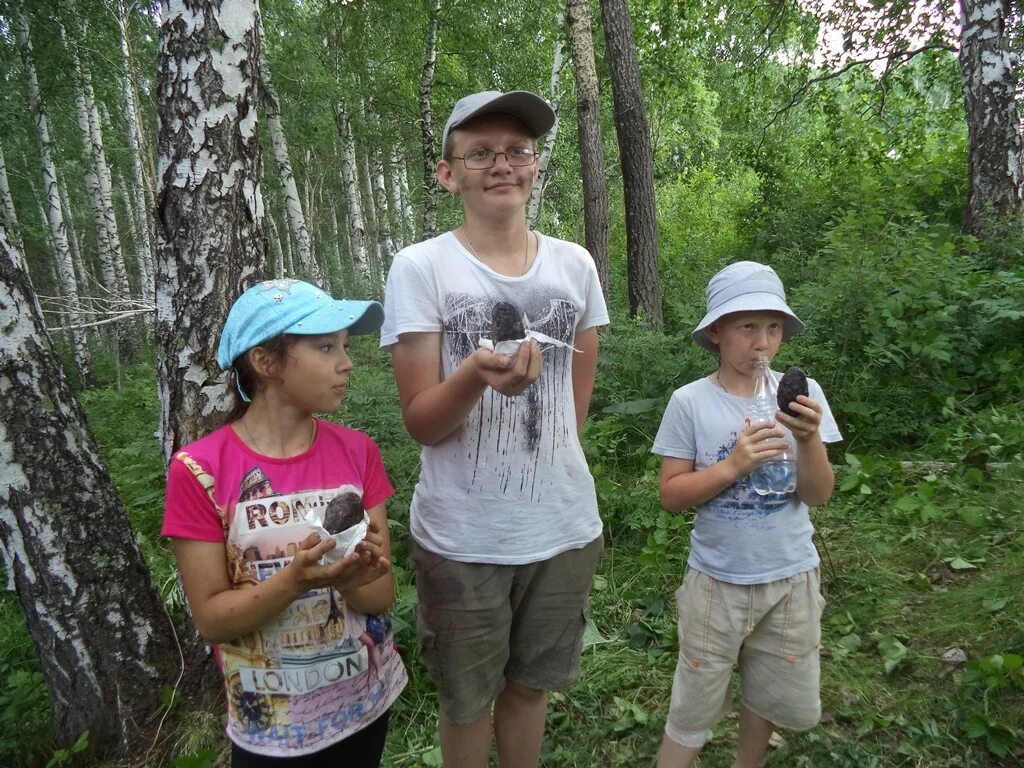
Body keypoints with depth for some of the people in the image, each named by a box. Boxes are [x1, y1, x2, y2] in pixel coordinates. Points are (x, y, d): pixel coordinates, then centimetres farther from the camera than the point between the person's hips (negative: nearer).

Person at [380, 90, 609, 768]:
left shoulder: (576, 265, 1)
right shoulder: (419, 267, -11)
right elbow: (421, 423, -13)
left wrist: (547, 474, 8)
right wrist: (476, 375, -31)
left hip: (565, 528, 3)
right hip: (461, 539, -3)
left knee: (529, 686, 23)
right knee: (467, 701, 19)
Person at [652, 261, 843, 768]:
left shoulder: (801, 395, -7)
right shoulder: (691, 402, -12)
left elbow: (818, 496, -7)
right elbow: (671, 494, -10)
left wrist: (809, 439, -26)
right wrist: (733, 465, -25)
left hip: (791, 578, 3)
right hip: (716, 580, -2)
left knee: (779, 699, 22)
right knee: (693, 709, 10)